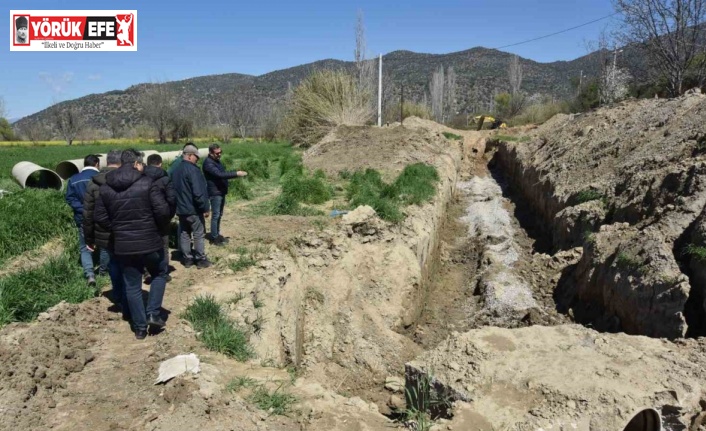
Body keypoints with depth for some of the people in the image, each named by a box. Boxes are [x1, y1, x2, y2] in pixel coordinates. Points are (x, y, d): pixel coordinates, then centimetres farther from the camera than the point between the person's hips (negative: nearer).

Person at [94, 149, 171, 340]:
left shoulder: (106, 187, 3)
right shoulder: (147, 182, -11)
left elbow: (99, 216, 5)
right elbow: (163, 210, -16)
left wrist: (116, 230, 15)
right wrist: (158, 226, 3)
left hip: (123, 245, 4)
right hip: (149, 242, -3)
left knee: (132, 286, 13)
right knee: (160, 274, 22)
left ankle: (139, 328, 20)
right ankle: (153, 313, 11)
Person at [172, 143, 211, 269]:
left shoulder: (175, 170, 10)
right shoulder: (192, 169, -18)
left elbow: (173, 189, 17)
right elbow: (198, 192, -23)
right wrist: (205, 208, -16)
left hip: (180, 209, 8)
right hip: (194, 209, -8)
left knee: (184, 234, 13)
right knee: (199, 234, 2)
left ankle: (187, 259, 19)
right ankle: (201, 260, 7)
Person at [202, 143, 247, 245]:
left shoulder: (216, 160, 11)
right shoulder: (208, 163, -19)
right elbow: (220, 175, -30)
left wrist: (225, 190, 16)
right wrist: (236, 174, -32)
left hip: (221, 191, 9)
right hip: (215, 193, -9)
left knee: (219, 215, 14)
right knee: (215, 215, -4)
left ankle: (217, 234, 24)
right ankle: (214, 238, 3)